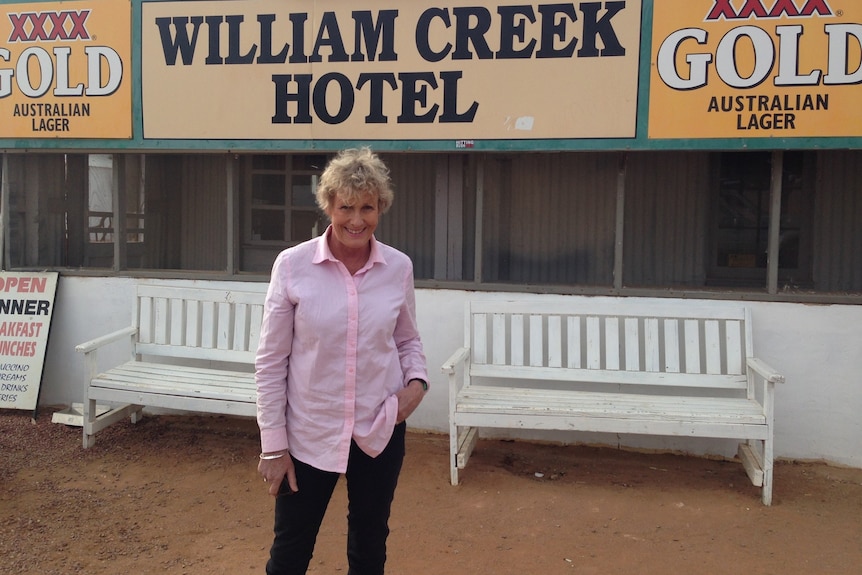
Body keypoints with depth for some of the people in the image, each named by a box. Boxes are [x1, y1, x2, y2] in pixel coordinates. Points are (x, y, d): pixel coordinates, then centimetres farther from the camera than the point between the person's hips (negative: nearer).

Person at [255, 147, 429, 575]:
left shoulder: (398, 267, -5)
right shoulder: (292, 265, -12)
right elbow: (271, 360, -7)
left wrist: (417, 380, -10)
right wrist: (273, 443, -6)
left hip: (380, 430, 2)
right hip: (309, 432, -2)